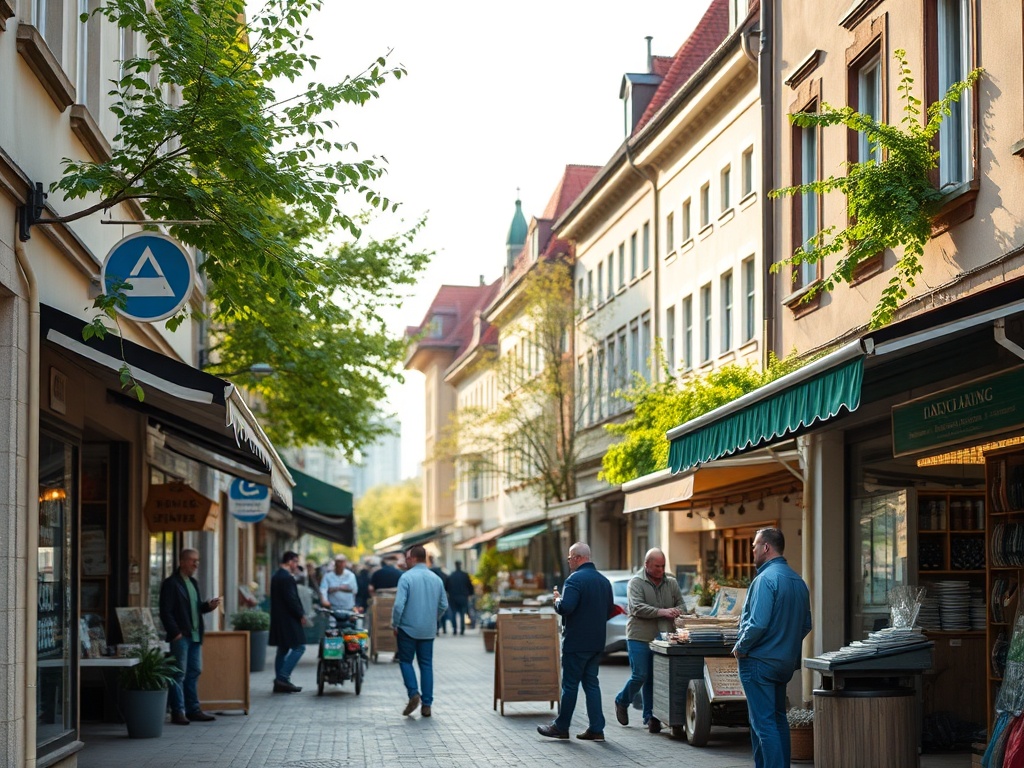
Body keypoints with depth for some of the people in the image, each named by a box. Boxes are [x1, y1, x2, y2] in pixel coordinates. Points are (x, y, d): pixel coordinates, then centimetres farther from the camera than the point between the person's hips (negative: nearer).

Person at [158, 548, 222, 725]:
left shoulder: (193, 583, 18)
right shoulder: (171, 583, -8)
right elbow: (165, 612, -13)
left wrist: (208, 605, 3)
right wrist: (175, 632, -18)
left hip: (195, 635, 8)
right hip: (181, 636, -8)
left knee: (194, 672, 11)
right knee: (179, 674, -5)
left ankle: (193, 710, 17)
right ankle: (178, 712, -1)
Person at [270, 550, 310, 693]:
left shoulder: (276, 575, 15)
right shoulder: (287, 578, -17)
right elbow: (291, 599, -21)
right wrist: (301, 615, -12)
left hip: (278, 619, 10)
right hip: (288, 620, -10)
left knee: (283, 649, 13)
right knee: (298, 647, -7)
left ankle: (279, 682, 14)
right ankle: (283, 677, -12)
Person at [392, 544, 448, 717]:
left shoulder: (407, 577, -12)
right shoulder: (436, 579, 6)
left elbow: (399, 604, -17)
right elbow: (443, 605, 11)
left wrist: (395, 624, -4)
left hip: (408, 628, -4)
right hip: (429, 630, 4)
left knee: (406, 661, 10)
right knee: (426, 664, 8)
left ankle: (414, 693, -9)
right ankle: (426, 704, 6)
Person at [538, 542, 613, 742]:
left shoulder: (575, 579, -15)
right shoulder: (604, 581, 11)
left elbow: (566, 607, -25)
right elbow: (610, 610, 17)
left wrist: (557, 600, -6)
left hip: (576, 642, -8)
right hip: (597, 642, 8)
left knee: (570, 684, 1)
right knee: (591, 683, 11)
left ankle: (561, 727, 10)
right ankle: (596, 729, 7)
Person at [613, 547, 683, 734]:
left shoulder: (671, 583, 12)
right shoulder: (636, 582, -3)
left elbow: (680, 603, 14)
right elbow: (637, 607, -14)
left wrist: (677, 612, -11)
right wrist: (662, 612, -23)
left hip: (662, 639, 4)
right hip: (639, 637, -4)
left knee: (653, 678, 4)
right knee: (639, 676, -6)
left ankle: (650, 716, 10)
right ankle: (622, 702, 20)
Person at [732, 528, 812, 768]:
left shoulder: (765, 579, -18)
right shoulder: (798, 581, 9)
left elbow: (757, 624, -24)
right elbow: (806, 625, 15)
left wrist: (740, 647, -10)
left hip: (759, 662, -9)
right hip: (786, 662, 9)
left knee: (764, 723, -6)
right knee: (778, 719, 17)